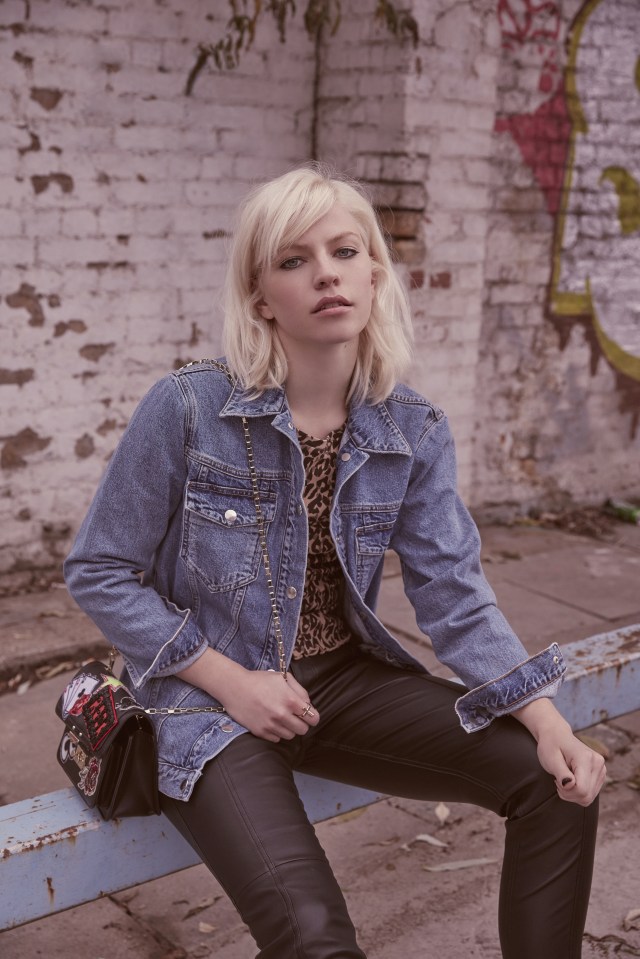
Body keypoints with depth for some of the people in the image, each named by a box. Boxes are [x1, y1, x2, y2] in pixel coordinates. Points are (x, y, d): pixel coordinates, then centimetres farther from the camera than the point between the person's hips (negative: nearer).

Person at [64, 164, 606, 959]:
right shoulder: (186, 409, -16)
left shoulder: (415, 433, -4)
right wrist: (229, 680, -15)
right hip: (214, 702, -4)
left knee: (560, 786, -7)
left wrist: (547, 720, -18)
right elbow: (99, 572, -9)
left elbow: (456, 598, -4)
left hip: (348, 682, 5)